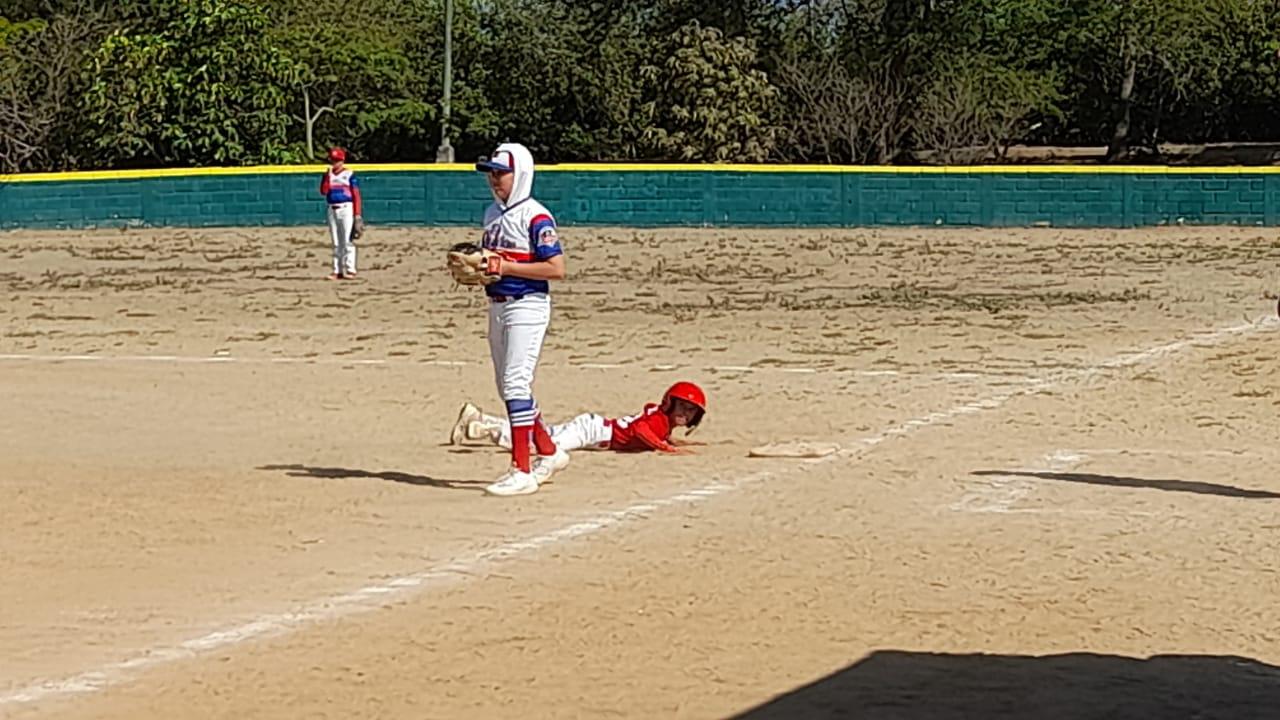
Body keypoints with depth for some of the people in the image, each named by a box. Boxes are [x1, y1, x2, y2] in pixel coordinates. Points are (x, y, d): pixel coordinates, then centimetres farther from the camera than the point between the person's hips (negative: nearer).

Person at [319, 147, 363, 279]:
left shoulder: (349, 174, -3)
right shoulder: (328, 175, 12)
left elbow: (356, 195, -5)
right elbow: (323, 191, -1)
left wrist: (357, 214, -11)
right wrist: (327, 175, -10)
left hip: (346, 209, -6)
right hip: (332, 210, 6)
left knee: (348, 241, -8)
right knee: (336, 243, 8)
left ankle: (350, 270, -8)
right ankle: (337, 271, 11)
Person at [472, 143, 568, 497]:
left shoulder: (535, 216, -14)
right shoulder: (492, 213, 13)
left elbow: (557, 269, -20)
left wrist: (505, 267, -21)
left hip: (527, 305, -10)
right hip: (497, 305, 10)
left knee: (516, 384, -14)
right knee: (508, 386, 15)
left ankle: (523, 471, -12)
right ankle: (549, 453, 30)